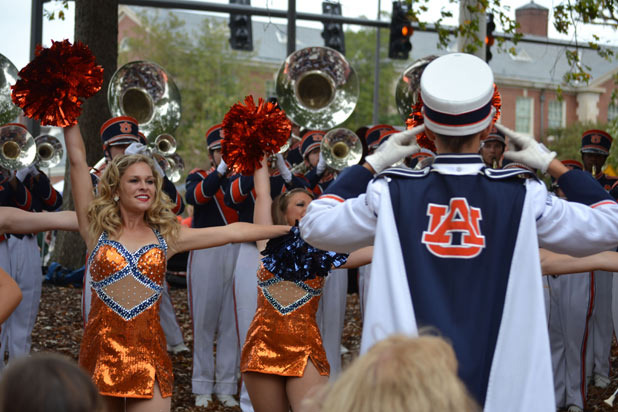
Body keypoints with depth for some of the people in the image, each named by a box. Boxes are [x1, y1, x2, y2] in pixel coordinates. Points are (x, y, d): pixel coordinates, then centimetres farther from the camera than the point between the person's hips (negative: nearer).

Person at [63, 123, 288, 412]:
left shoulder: (166, 236, 10)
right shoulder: (97, 229, 5)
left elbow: (232, 232, 7)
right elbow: (77, 161, 2)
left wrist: (290, 230, 5)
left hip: (148, 349, 1)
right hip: (101, 347, -1)